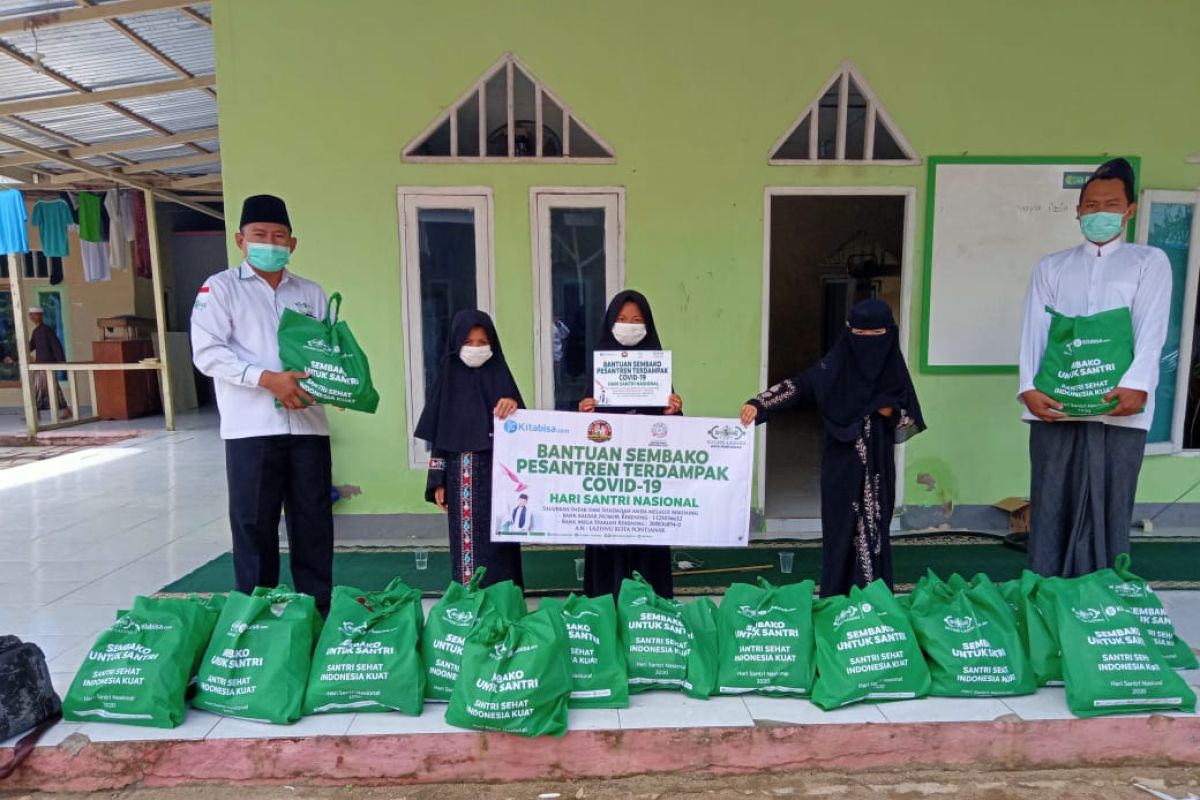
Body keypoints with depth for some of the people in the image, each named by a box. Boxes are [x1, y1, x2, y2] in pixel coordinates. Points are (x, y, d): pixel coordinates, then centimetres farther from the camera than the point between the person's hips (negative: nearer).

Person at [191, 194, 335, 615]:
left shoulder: (311, 293, 15)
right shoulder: (220, 287, 4)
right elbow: (207, 352, -7)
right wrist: (267, 378, -18)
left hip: (308, 424, 3)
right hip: (251, 427, -3)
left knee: (314, 520, 9)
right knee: (254, 523, 4)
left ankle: (319, 608, 22)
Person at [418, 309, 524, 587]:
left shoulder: (500, 378, 2)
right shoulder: (449, 379, 6)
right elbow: (438, 436, 6)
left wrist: (514, 408, -26)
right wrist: (438, 482, 2)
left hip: (496, 475, -2)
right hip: (460, 478, 2)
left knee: (496, 541, 0)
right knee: (465, 542, 6)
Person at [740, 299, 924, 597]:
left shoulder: (894, 368, 3)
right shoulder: (835, 365, -6)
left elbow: (909, 424, 11)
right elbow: (797, 386, -20)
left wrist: (892, 412, -11)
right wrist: (759, 404, -35)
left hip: (878, 466, 3)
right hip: (842, 466, -2)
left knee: (874, 531, 6)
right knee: (841, 531, 1)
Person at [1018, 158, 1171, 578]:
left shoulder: (1150, 262, 12)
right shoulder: (1051, 267, 17)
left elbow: (1151, 330, -2)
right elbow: (1034, 331, 5)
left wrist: (1137, 385, -18)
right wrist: (1029, 388, -10)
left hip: (1120, 408, -1)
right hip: (1055, 407, 1)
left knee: (1110, 510, 2)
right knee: (1051, 509, 3)